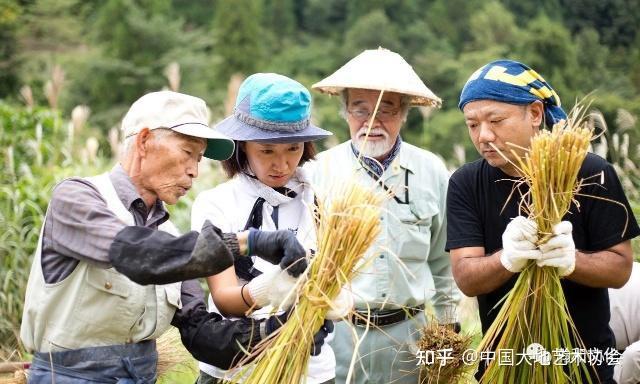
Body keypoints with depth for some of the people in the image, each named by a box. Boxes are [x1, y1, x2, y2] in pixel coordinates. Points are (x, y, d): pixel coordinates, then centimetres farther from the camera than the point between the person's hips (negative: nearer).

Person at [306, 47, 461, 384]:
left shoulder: (432, 172, 3)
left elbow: (442, 263, 11)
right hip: (336, 331, -2)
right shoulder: (319, 171, -4)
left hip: (410, 332, 2)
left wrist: (445, 329, 14)